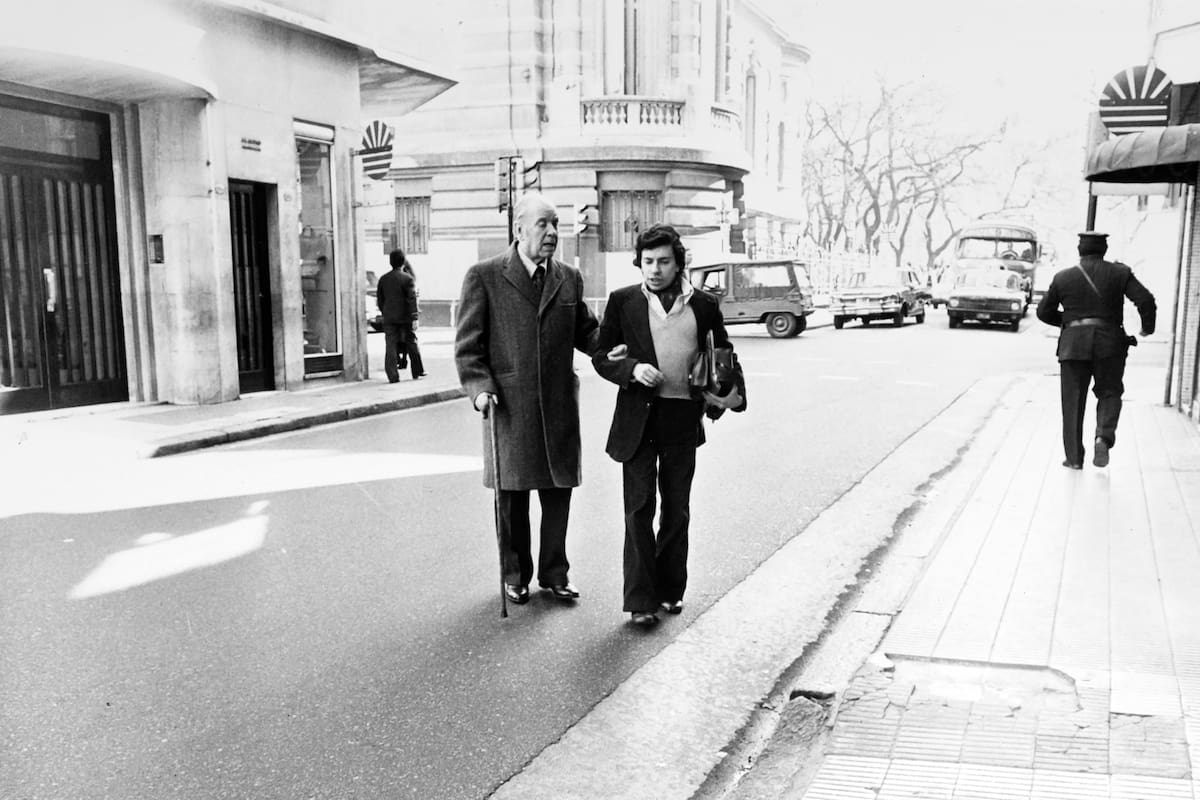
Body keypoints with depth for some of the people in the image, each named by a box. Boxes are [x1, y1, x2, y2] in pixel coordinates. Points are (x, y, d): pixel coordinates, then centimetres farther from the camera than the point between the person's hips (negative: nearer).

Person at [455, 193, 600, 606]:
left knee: (559, 492, 10)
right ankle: (515, 575, 27)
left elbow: (586, 332, 16)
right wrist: (479, 386, -15)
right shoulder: (484, 277, -2)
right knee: (511, 495, 9)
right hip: (508, 405, -3)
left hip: (559, 405, 3)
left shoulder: (570, 278, 9)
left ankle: (554, 573, 27)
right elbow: (468, 344, -2)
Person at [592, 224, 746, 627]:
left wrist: (734, 393, -1)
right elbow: (601, 356, 4)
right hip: (638, 417, -2)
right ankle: (640, 601, 4)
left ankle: (670, 590, 27)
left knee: (677, 509, 11)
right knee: (639, 507, -3)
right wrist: (633, 368, -15)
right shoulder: (622, 301, 2)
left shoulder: (703, 305, 5)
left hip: (684, 417, 2)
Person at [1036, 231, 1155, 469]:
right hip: (1109, 342, 0)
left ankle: (1074, 457, 6)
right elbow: (1145, 300, -6)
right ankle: (1104, 437, -11)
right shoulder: (1120, 273, 3)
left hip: (1073, 343, 0)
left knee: (1073, 401, 6)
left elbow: (1044, 312, 9)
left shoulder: (1063, 277, 6)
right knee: (1109, 394, 15)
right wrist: (1148, 327, 11)